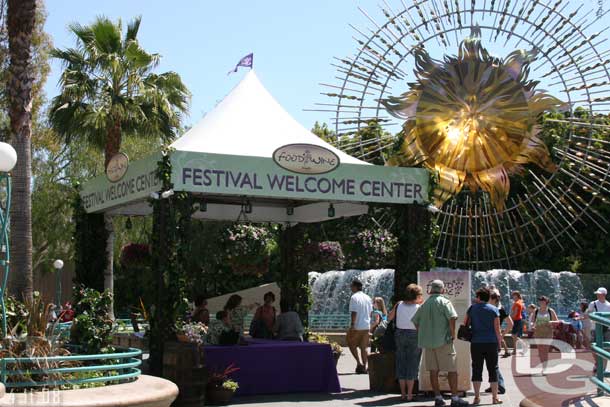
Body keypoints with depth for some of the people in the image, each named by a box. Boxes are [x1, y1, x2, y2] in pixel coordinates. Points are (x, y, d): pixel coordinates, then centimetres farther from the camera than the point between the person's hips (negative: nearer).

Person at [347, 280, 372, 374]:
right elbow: (370, 312, 14)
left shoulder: (354, 297, -12)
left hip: (357, 326, -6)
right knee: (363, 348, 11)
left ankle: (359, 363, 1)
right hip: (366, 326, 6)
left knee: (351, 344, 12)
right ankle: (364, 367, 10)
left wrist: (352, 325, -17)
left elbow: (354, 313, -17)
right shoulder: (368, 298, 10)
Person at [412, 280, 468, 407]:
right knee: (452, 369, 0)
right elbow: (452, 317, -18)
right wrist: (453, 334, -8)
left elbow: (415, 321, 14)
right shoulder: (444, 302, -5)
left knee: (433, 370, 8)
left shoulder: (424, 304, 12)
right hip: (443, 340, -5)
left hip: (427, 342, 5)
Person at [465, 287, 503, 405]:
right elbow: (497, 329, -2)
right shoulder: (494, 309, 0)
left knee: (477, 369, 5)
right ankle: (495, 397, 7)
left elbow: (465, 324, 6)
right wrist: (500, 342, 5)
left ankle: (477, 397, 4)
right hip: (491, 343, -1)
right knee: (493, 369, 5)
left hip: (476, 343, 1)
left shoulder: (472, 308, 3)